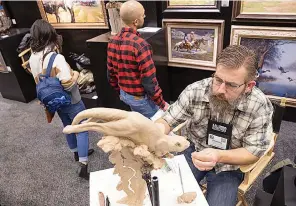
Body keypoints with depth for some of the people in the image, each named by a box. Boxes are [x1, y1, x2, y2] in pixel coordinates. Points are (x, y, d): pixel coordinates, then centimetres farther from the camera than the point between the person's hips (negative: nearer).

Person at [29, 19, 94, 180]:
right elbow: (68, 84, -31)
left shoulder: (33, 58, -4)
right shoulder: (56, 58, -30)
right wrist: (75, 74, -13)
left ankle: (77, 153, 46)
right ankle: (83, 166, 9)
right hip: (71, 101, -7)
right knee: (82, 129, 6)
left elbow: (39, 80, 7)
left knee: (68, 127, 25)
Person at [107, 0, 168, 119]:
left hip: (125, 94, 7)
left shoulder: (112, 42, -5)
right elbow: (149, 81, -25)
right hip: (140, 98, -7)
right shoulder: (140, 45, -28)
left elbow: (111, 74, 5)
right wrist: (162, 103, -12)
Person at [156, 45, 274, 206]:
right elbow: (167, 120, -9)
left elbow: (254, 151, -14)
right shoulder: (195, 91, -19)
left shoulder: (260, 106, -22)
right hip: (193, 152, 1)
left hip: (229, 164, 0)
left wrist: (219, 156, -34)